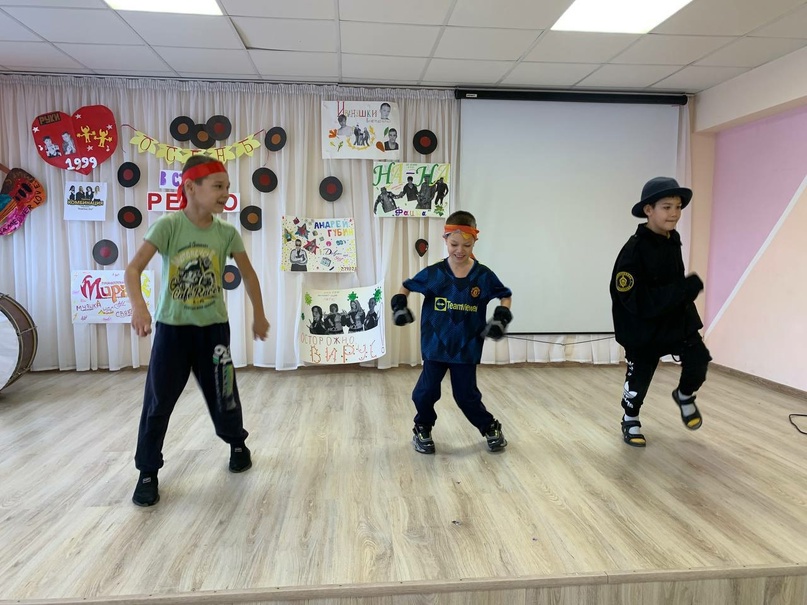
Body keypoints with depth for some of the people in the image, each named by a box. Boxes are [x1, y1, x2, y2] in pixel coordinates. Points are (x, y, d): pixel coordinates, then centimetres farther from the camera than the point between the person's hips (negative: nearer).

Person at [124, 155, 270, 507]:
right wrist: (138, 306, -36)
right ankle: (148, 473, 19)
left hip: (213, 327, 2)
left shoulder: (227, 233, -5)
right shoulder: (168, 225, -13)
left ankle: (237, 444, 39)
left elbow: (248, 274, 8)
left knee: (222, 395, 12)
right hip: (171, 328, -1)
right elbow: (133, 268, -18)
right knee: (158, 401, 3)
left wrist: (258, 315, 12)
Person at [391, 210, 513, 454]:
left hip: (467, 347, 0)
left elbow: (506, 296, 7)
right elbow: (406, 287, 5)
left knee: (467, 395, 7)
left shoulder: (484, 276, -7)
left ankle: (491, 428, 32)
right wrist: (399, 304, -13)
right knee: (426, 391, 6)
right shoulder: (433, 273, -8)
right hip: (435, 345, 1)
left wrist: (501, 317, -8)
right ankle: (422, 431, 30)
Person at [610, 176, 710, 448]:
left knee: (698, 362, -8)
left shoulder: (673, 240, 0)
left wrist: (688, 290, -5)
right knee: (639, 377, 7)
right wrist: (686, 288, -29)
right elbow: (637, 300, -29)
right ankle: (630, 421, 35)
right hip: (643, 326, -6)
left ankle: (685, 397, 26)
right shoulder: (634, 251, -24)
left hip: (677, 317, 6)